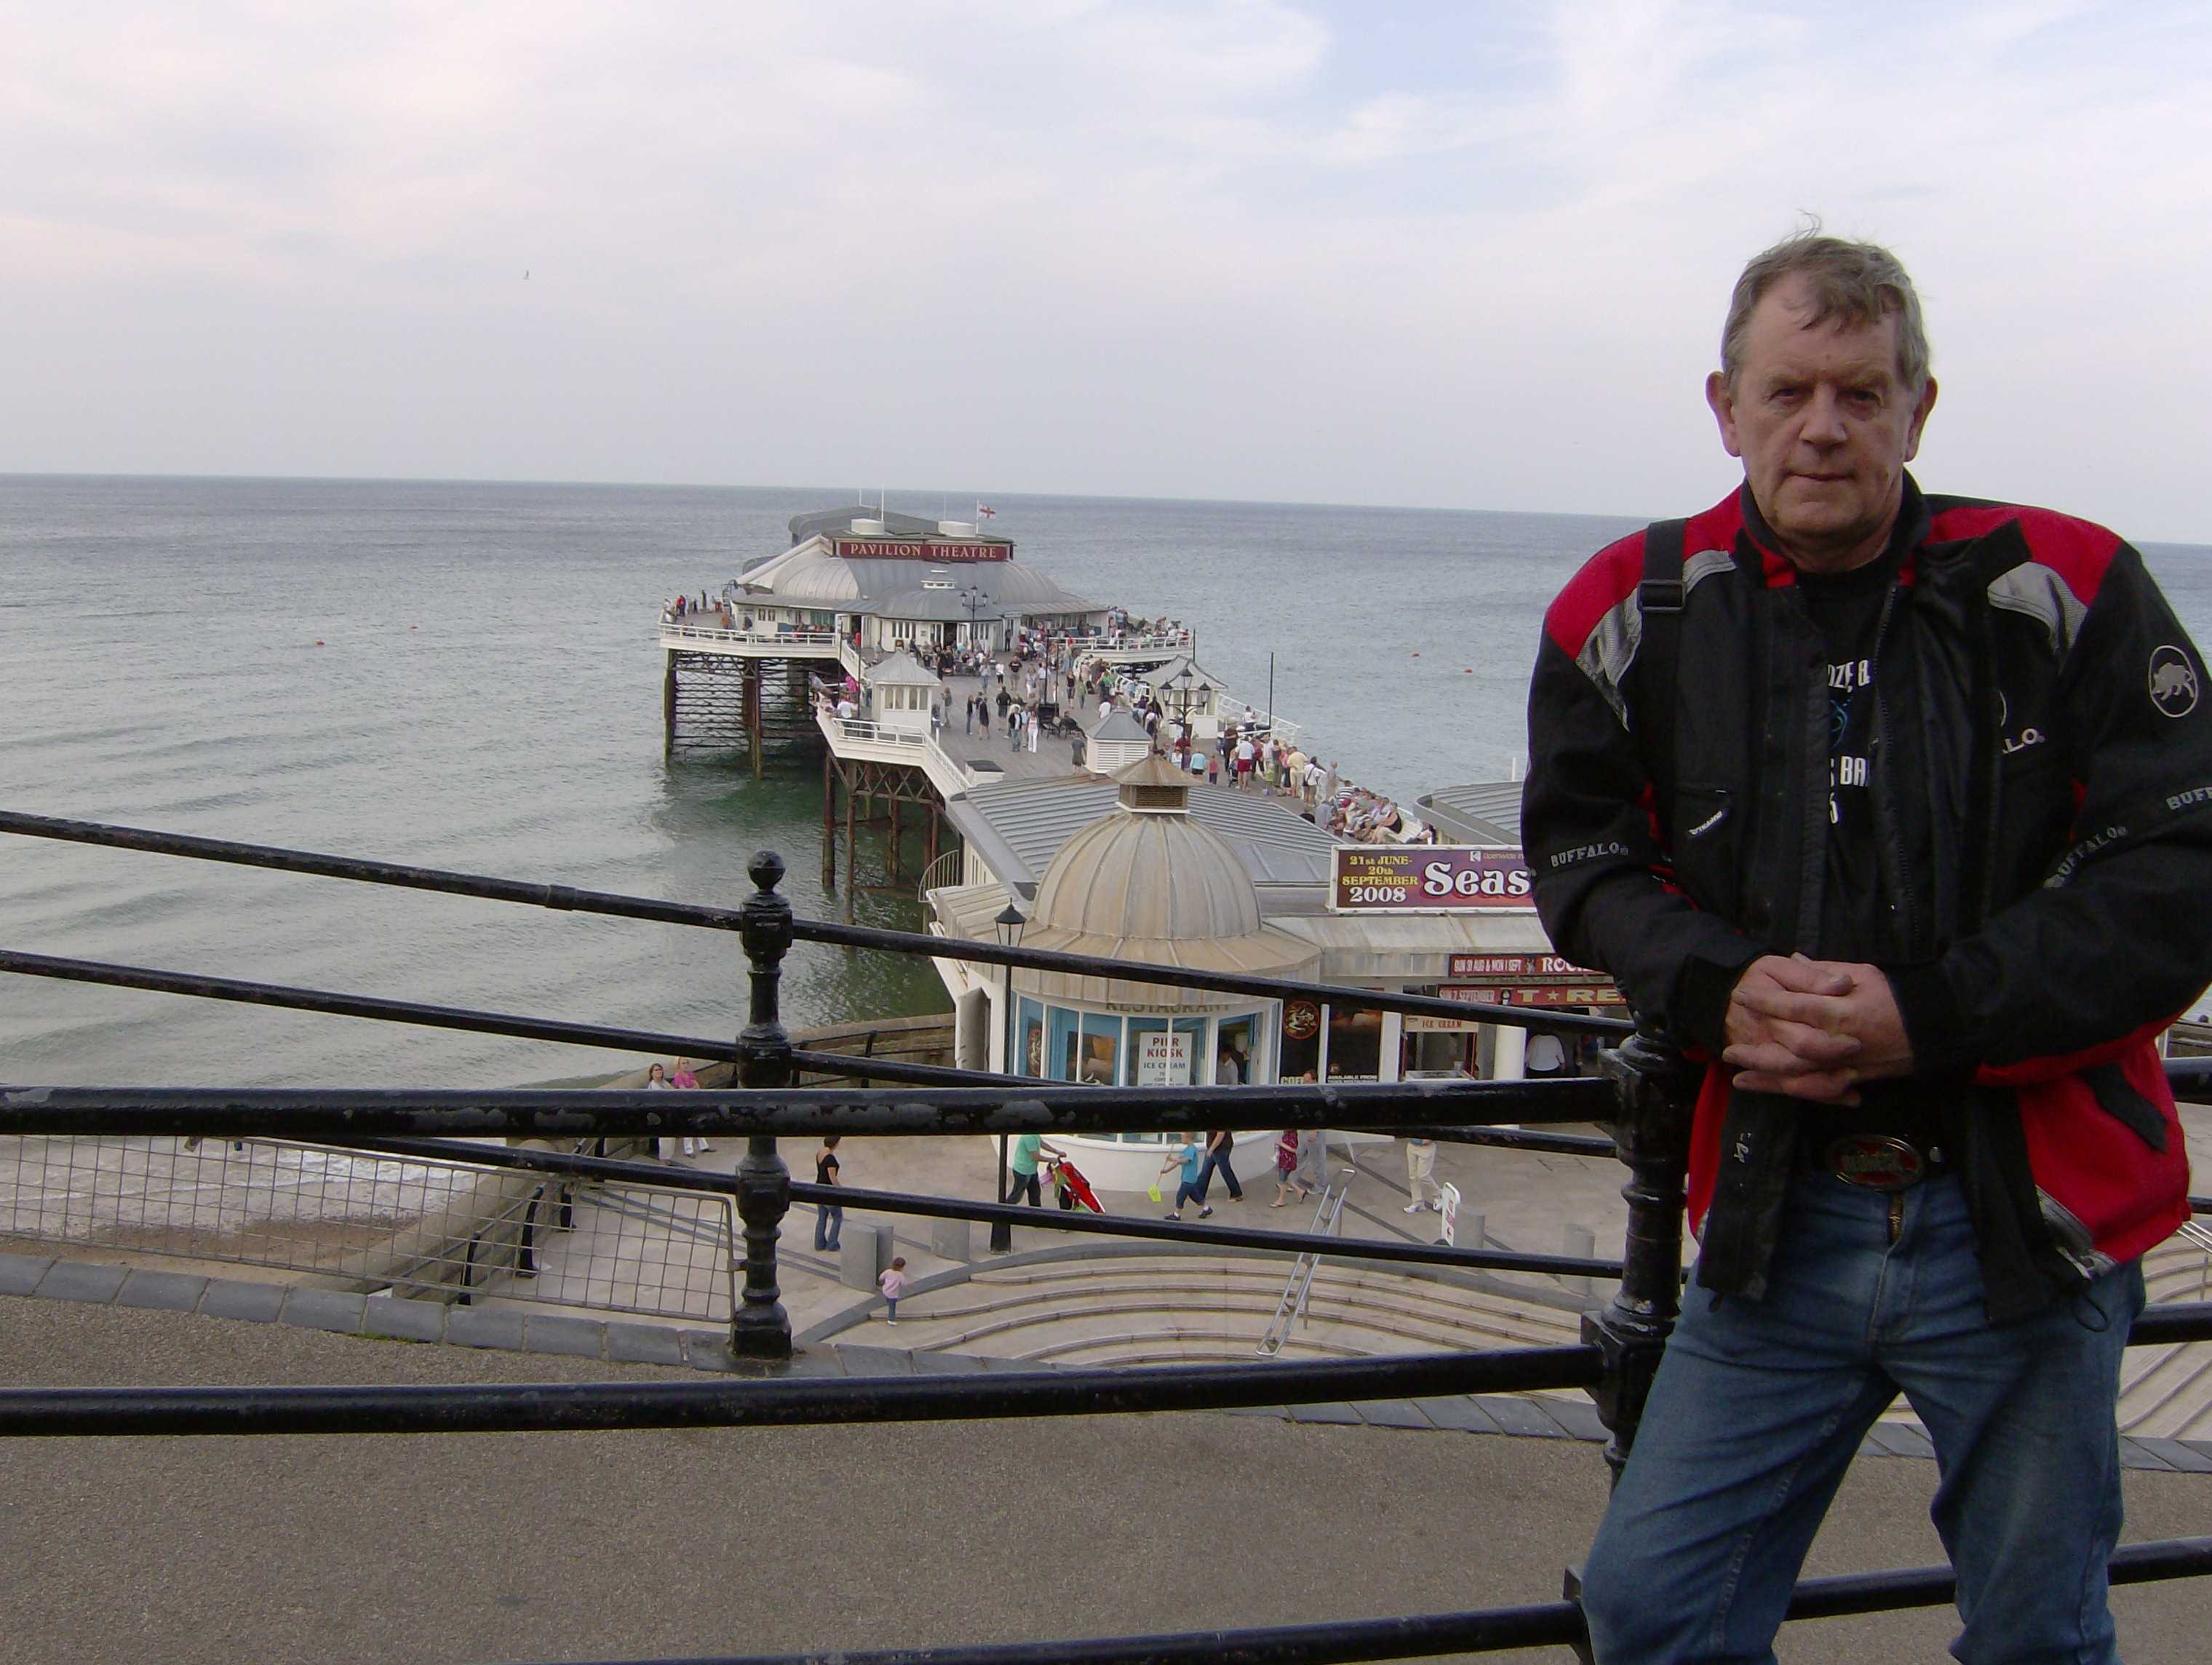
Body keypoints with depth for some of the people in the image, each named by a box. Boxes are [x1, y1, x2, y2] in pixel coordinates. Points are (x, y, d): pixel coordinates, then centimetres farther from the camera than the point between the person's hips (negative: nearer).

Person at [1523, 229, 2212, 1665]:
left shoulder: (2063, 591, -8)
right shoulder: (1635, 613, -1)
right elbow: (1584, 857, 7)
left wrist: (1930, 1017, -19)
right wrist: (1721, 989, -13)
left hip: (2027, 1209, -1)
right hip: (1781, 1211, 2)